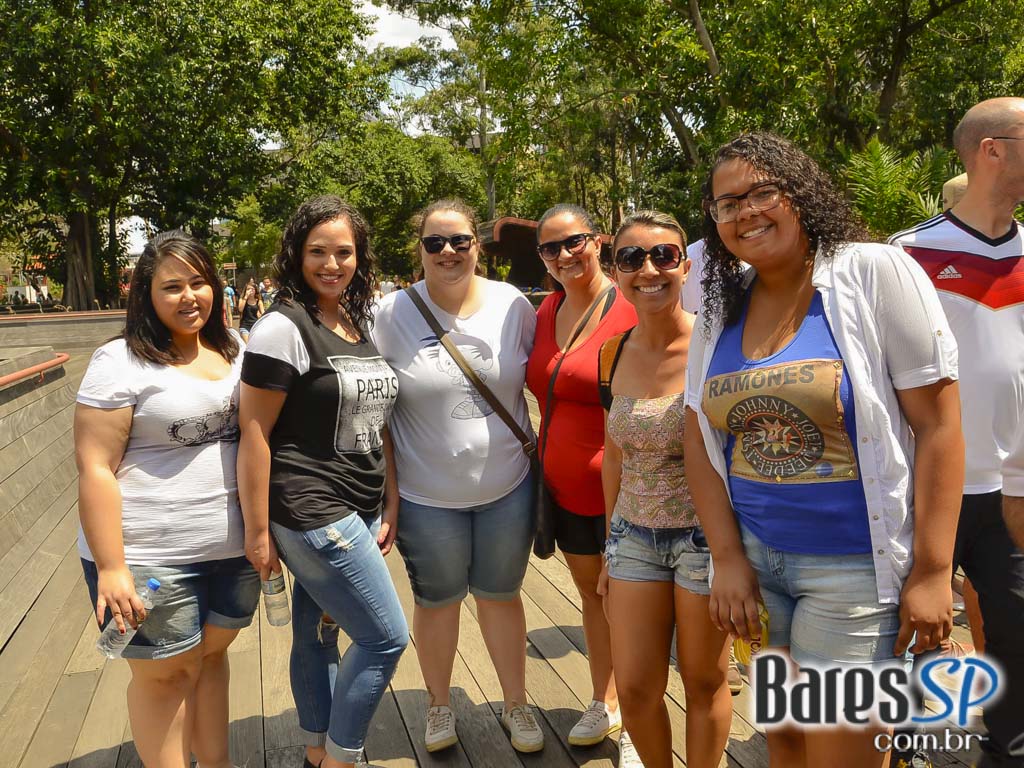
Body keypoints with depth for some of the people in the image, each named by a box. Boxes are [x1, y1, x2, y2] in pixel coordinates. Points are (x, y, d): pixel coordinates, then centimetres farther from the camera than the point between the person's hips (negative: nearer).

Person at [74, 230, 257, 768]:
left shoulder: (234, 350, 8)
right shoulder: (121, 362, -10)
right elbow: (95, 468, -13)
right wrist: (110, 568, -17)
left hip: (236, 547, 5)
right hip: (152, 560, -5)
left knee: (211, 654, 19)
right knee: (164, 673, 8)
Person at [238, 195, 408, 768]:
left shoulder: (361, 324, 10)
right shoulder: (284, 327, -13)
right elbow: (254, 432, -14)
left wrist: (390, 504, 11)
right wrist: (258, 532, -13)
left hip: (361, 510, 7)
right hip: (311, 512, -7)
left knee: (319, 633, 18)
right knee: (386, 638, -2)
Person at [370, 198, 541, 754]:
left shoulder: (512, 305, -5)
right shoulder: (393, 313, -9)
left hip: (507, 486, 1)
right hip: (427, 495, -1)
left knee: (501, 596, 17)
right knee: (437, 601, 16)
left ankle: (516, 704, 37)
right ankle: (438, 704, 39)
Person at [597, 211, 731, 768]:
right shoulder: (614, 354, 1)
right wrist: (610, 548, 14)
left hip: (707, 533, -4)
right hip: (635, 535, 4)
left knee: (704, 682, 13)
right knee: (635, 690, 11)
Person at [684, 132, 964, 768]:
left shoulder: (876, 274, -9)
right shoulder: (721, 310, 6)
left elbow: (939, 426, -11)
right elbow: (701, 440, 8)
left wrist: (932, 572, -13)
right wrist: (729, 557, -2)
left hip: (856, 567, -5)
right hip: (756, 560, 5)